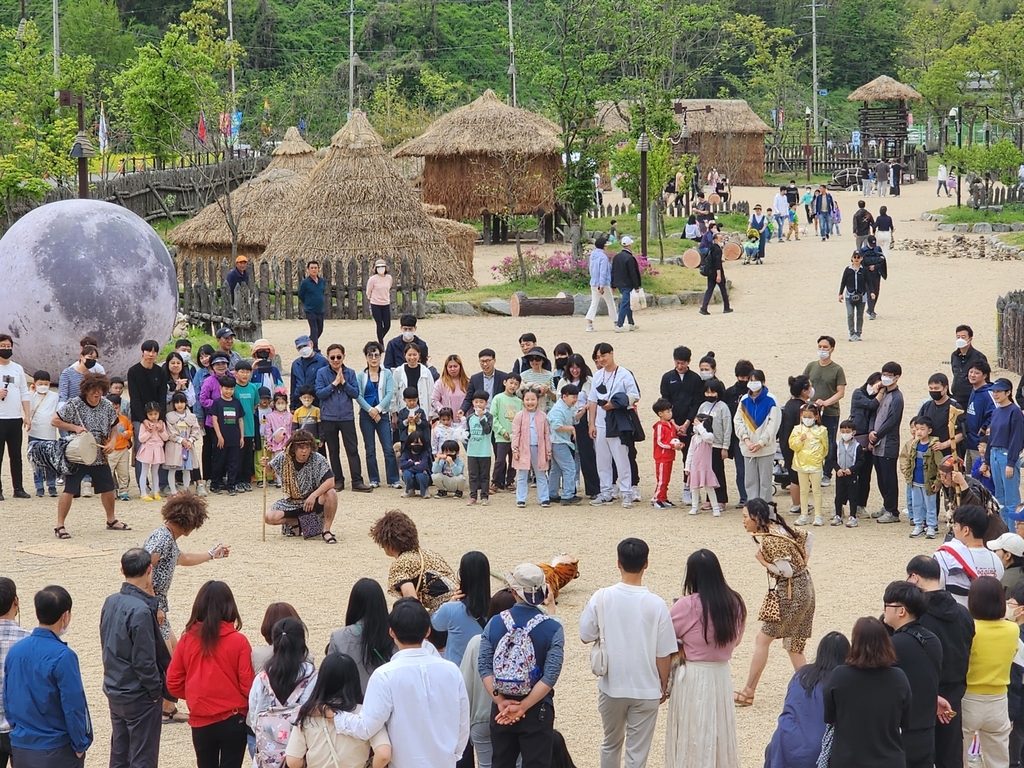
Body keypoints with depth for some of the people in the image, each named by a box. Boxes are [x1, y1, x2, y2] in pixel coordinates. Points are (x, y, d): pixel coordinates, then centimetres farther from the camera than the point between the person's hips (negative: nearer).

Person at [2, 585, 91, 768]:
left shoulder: (15, 650, 1)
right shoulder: (63, 657, -18)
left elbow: (8, 700, 9)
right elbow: (73, 706, -17)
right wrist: (80, 745, -5)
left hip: (20, 748, 6)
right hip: (56, 752, -6)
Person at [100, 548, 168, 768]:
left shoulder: (111, 602, 1)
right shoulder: (141, 611, -24)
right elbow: (144, 661, -21)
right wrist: (155, 691, -11)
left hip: (114, 691, 8)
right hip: (139, 696, -8)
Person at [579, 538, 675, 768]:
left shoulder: (601, 598, -12)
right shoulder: (656, 604, -15)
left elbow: (585, 636, -1)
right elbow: (664, 653, -9)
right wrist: (663, 685, 7)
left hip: (611, 686, 2)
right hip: (646, 689, -2)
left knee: (611, 743, 22)